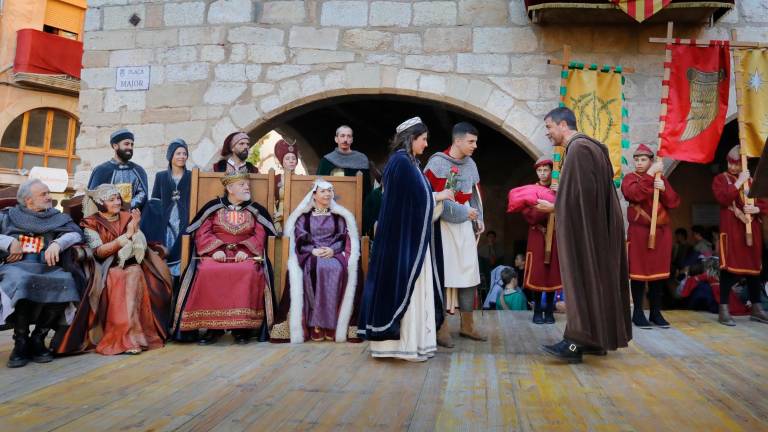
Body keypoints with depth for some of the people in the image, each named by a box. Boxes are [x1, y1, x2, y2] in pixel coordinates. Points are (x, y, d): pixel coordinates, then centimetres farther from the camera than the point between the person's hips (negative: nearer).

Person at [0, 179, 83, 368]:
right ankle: (21, 342, -21)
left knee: (66, 282, -33)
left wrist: (57, 243, -15)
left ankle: (38, 338, -17)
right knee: (20, 281, -38)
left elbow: (76, 233, 3)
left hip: (46, 267, 1)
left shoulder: (57, 217, 19)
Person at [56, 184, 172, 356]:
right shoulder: (91, 223, 2)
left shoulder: (127, 217, 10)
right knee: (118, 279, -33)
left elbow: (140, 247, 4)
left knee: (134, 274, -31)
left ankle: (128, 335, -29)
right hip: (106, 270, -2)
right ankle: (130, 337, -32)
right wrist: (126, 235, -18)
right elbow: (99, 252, -11)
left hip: (131, 265, 3)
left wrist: (135, 229, -14)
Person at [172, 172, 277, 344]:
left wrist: (245, 250, -12)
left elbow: (260, 236, 5)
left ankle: (243, 326, -25)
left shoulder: (255, 209, 15)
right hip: (215, 254, 0)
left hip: (245, 255, 0)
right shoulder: (213, 206, 13)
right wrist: (215, 249, -12)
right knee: (207, 272, -33)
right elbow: (202, 233, 4)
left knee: (248, 272, -34)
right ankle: (212, 326, -22)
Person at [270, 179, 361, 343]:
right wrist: (313, 250, -15)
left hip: (334, 254, 1)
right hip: (310, 255, -1)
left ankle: (331, 322, -32)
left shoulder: (339, 216, 20)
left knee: (336, 269, -34)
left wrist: (332, 250, -13)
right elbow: (300, 239, 3)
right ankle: (315, 322, -33)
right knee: (315, 269, -36)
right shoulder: (304, 216, 16)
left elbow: (343, 238, 7)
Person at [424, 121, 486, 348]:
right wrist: (462, 212, -15)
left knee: (469, 274, 8)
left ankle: (467, 325, 21)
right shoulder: (437, 162, -10)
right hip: (444, 224, -7)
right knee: (443, 274, -3)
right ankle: (441, 328, 6)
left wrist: (478, 219, 11)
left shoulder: (470, 164, 11)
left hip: (465, 225, 7)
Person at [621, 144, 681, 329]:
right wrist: (650, 174, -18)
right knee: (639, 271, -3)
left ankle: (656, 312, 15)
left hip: (661, 232, 4)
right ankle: (638, 312, 5)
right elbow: (636, 194, -20)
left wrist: (664, 189, -13)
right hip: (639, 232, -4)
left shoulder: (661, 179, 14)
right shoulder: (629, 178, 2)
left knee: (659, 271, 7)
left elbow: (674, 202, 5)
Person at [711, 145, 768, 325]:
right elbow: (723, 198, -14)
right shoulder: (720, 178, 3)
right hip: (731, 229, -5)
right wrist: (739, 182, -14)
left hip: (753, 229, 5)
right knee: (729, 266, -7)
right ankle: (724, 309, -3)